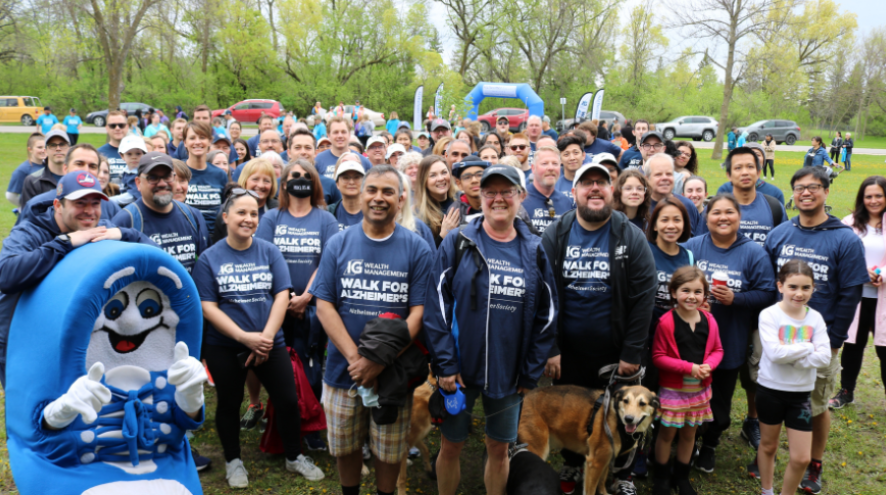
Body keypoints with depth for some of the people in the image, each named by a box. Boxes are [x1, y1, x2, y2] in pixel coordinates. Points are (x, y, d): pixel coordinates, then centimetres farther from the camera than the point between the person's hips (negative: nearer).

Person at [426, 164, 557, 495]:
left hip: (509, 375, 2)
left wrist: (532, 373, -1)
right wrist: (445, 365, -13)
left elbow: (546, 316, 3)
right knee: (451, 446, 12)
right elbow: (437, 307, -8)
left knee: (499, 449, 15)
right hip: (460, 371, -1)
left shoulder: (534, 251, 1)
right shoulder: (458, 243, -4)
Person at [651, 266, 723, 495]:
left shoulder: (709, 321, -4)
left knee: (689, 433, 17)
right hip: (672, 388, -4)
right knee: (667, 433, 8)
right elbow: (658, 356, -15)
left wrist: (708, 365, -14)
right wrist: (688, 367, -21)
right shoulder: (666, 322, -18)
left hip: (699, 389, 4)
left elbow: (717, 350, 7)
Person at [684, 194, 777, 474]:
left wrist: (735, 298, -19)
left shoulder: (753, 253, -3)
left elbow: (767, 294, -6)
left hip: (730, 344, 0)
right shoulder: (691, 247, -1)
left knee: (720, 399, 13)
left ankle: (709, 444, 38)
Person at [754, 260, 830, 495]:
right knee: (768, 446, 17)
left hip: (801, 394, 2)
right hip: (771, 390, -2)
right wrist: (807, 347, -16)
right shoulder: (769, 315, -14)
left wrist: (790, 356, -21)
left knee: (801, 458, 3)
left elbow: (824, 357, -13)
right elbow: (774, 353, -24)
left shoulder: (815, 318, -4)